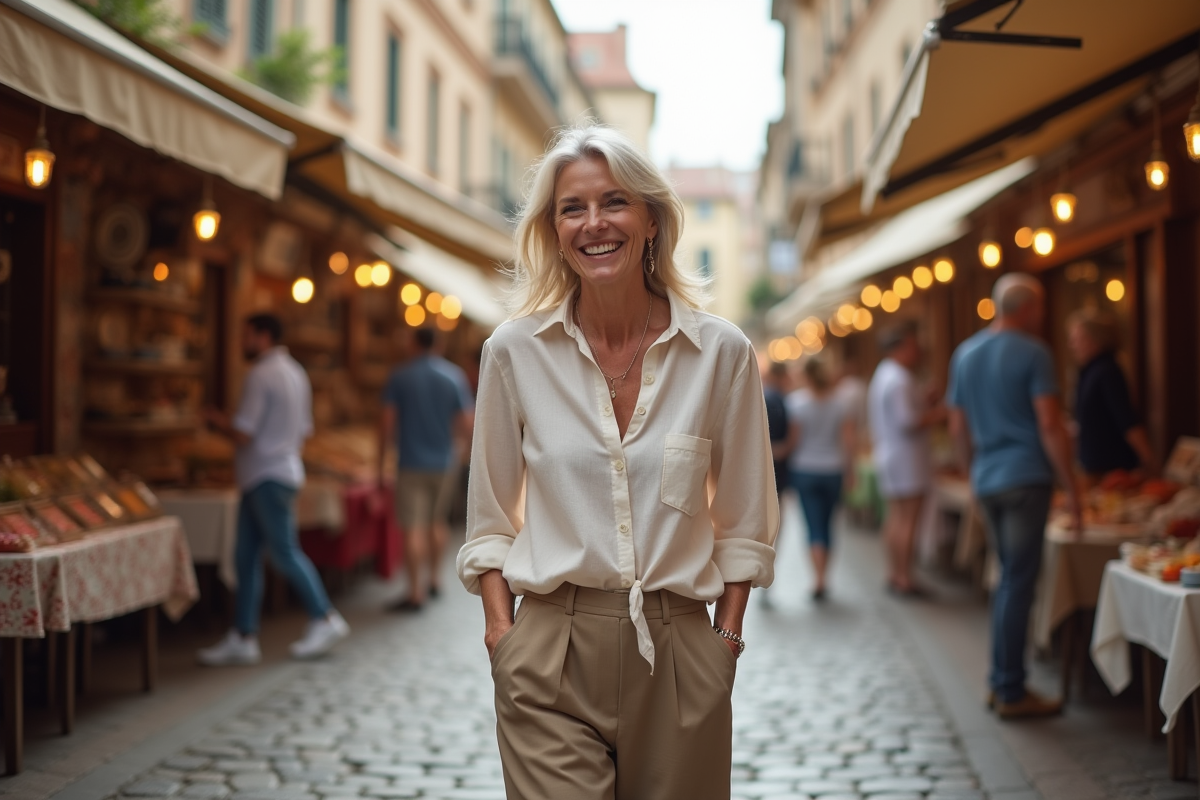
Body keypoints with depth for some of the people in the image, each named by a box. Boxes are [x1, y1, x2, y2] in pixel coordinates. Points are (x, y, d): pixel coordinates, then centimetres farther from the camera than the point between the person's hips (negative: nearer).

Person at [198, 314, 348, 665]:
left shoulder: (261, 375, -14)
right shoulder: (295, 372, 17)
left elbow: (243, 434, -18)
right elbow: (305, 430, 21)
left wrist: (216, 419, 1)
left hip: (268, 476, -10)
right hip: (283, 468, 10)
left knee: (285, 551, -4)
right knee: (246, 557, 8)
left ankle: (325, 619, 5)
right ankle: (242, 638, 8)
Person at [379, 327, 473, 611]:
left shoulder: (399, 376, -5)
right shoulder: (454, 375, -1)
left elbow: (387, 422, -7)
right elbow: (466, 426, -3)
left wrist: (381, 461, 1)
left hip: (412, 462, -3)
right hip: (445, 462, 3)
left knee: (414, 528, -3)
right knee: (438, 521, 20)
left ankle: (416, 593, -5)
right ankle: (435, 578, 29)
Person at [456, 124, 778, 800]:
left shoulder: (721, 352, -1)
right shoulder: (515, 351, 0)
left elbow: (744, 521, 8)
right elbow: (490, 519, 7)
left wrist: (727, 636, 2)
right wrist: (501, 630, -2)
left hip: (679, 654, 1)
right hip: (553, 653, 0)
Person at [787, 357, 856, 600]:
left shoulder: (796, 401, -9)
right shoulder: (842, 404, -2)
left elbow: (793, 439, -7)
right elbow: (848, 441, -3)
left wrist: (791, 464, 7)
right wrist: (849, 471, 6)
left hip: (804, 470, -2)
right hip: (833, 471, 2)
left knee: (814, 526, -2)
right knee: (827, 523, 15)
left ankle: (819, 580, -14)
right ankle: (821, 577, 23)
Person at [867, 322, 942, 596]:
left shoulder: (882, 374, 16)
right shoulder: (900, 380, -18)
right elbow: (907, 422, -24)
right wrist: (936, 415, -10)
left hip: (888, 455, 10)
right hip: (907, 459, -10)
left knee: (895, 518, 13)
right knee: (907, 519, -7)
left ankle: (894, 574, 19)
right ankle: (903, 579, -6)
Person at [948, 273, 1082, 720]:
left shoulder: (967, 354, 13)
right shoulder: (1032, 353, -9)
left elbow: (958, 428, 16)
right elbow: (1049, 425, -14)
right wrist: (1071, 487, -10)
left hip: (986, 482, 7)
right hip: (1026, 478, -7)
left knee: (1009, 579, 16)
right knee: (1019, 583, -4)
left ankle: (1001, 683, 19)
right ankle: (1011, 693, -1)